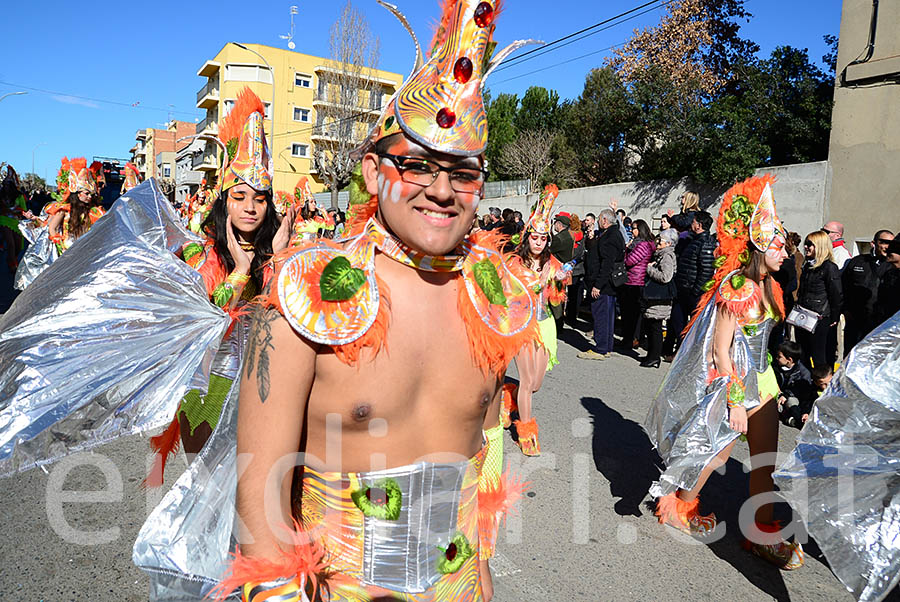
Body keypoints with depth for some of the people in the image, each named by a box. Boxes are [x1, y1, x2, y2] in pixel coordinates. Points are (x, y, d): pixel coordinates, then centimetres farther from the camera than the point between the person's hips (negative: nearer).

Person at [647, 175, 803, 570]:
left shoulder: (764, 285, 6)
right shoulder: (735, 288, -22)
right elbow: (720, 349, -23)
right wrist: (734, 401, -22)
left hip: (760, 378, 9)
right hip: (731, 379, -8)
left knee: (765, 457, 10)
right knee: (718, 451, 7)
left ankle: (763, 533, 23)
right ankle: (677, 507, 29)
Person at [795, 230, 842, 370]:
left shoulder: (829, 267, -11)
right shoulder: (807, 265, 13)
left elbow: (836, 295, -11)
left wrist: (834, 319, -9)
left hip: (819, 319, -8)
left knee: (818, 357, 0)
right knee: (803, 354, 14)